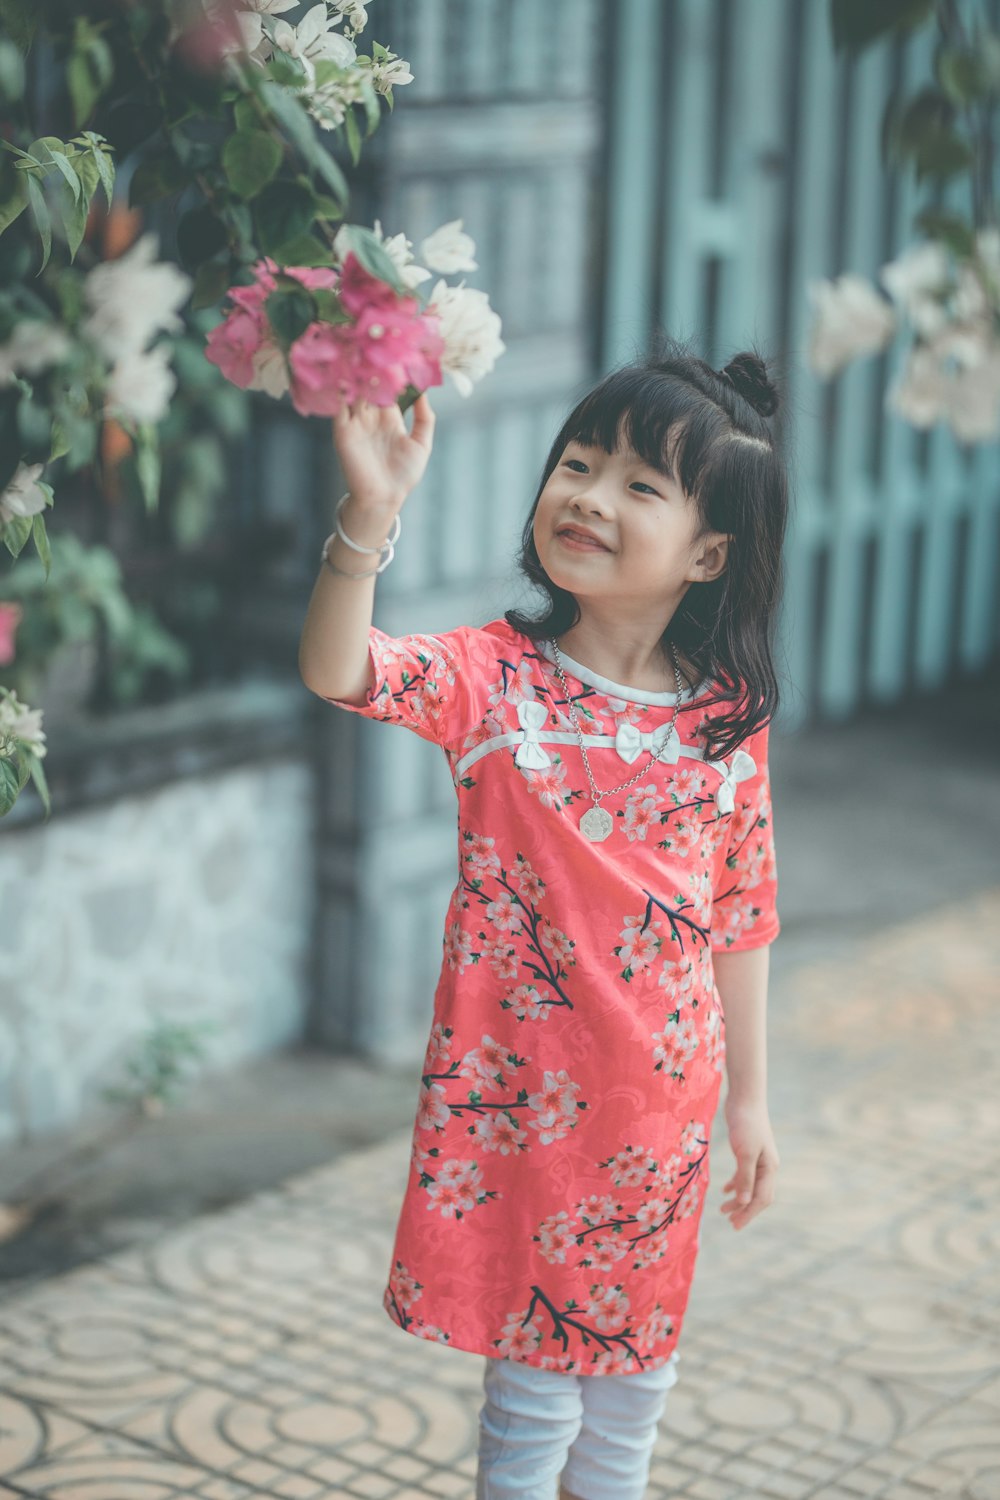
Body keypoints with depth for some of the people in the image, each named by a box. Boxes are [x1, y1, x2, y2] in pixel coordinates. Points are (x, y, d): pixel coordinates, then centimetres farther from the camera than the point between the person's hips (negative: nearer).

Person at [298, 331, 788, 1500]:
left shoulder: (728, 716, -2)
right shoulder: (493, 679, -10)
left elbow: (741, 915, 6)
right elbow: (337, 672, -29)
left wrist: (750, 1097, 10)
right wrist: (372, 513, -43)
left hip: (660, 1103, 3)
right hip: (517, 1095, -3)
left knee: (631, 1376, 19)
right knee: (531, 1379, 7)